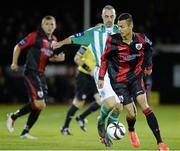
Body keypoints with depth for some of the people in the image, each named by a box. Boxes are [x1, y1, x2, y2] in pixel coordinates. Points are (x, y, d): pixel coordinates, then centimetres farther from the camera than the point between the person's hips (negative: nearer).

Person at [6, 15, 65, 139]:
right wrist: (14, 63, -4)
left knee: (39, 106, 7)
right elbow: (18, 47, -2)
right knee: (39, 104, -16)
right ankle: (13, 117, 2)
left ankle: (25, 132, 17)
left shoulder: (54, 40, 11)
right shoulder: (35, 36, -9)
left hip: (41, 74, 8)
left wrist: (58, 58, 4)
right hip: (31, 73, -8)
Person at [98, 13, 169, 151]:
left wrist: (148, 65, 20)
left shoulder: (141, 39, -10)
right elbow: (104, 59, -2)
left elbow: (148, 47, 14)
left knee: (144, 105, -14)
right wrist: (101, 77, -5)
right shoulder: (113, 40, -16)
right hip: (119, 80, -1)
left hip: (136, 76, 1)